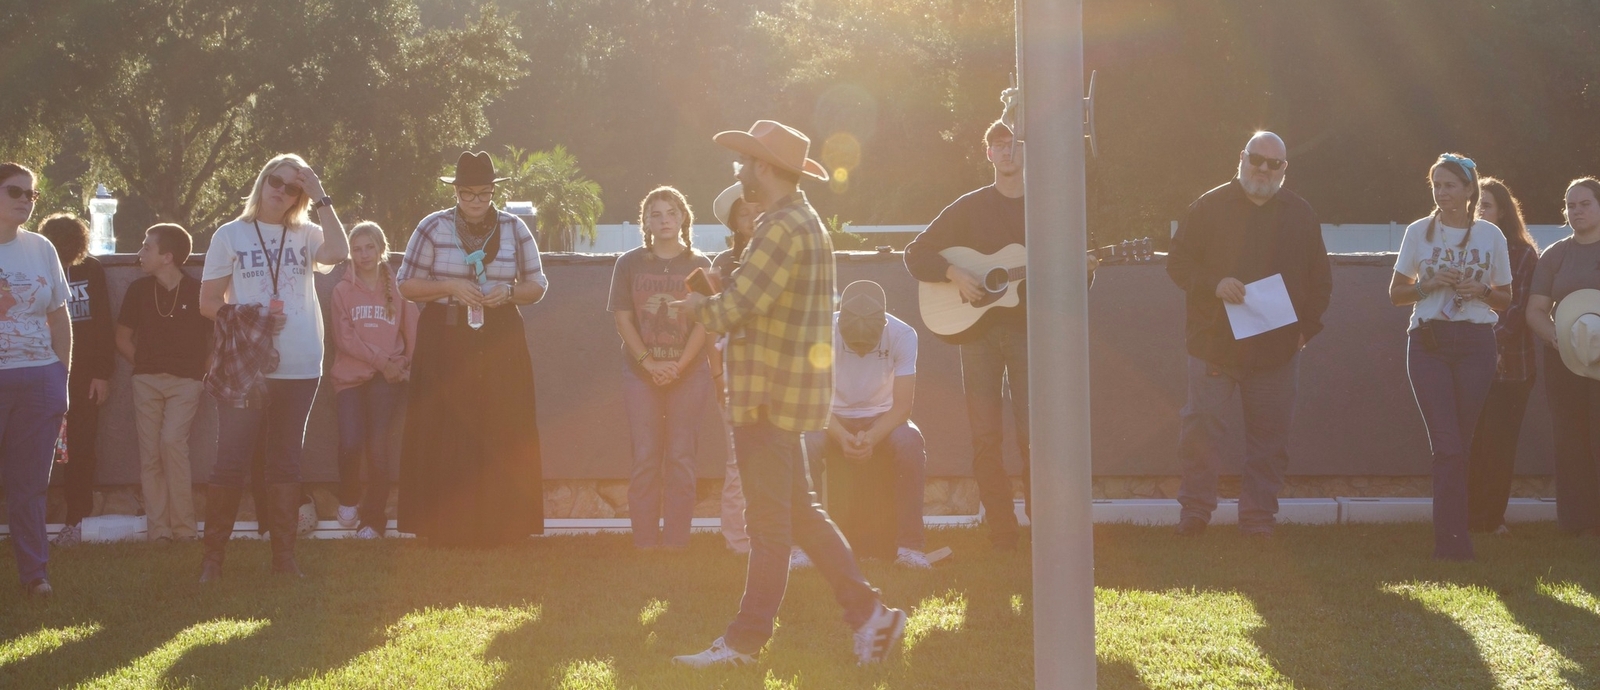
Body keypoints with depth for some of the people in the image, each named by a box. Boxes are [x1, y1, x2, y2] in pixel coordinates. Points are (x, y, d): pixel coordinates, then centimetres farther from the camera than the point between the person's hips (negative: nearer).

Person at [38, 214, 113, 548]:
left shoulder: (92, 270, 3)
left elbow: (104, 325, 5)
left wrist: (103, 373, 0)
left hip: (85, 375, 2)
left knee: (82, 446, 0)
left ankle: (75, 520, 7)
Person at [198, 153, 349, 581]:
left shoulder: (306, 235, 7)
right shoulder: (231, 236, 4)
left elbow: (339, 253, -16)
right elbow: (209, 303, 3)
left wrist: (321, 200, -10)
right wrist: (249, 316, -12)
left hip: (299, 368, 2)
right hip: (245, 367, -2)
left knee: (286, 462, 8)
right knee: (231, 462, -4)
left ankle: (284, 555, 14)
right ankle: (212, 556, 1)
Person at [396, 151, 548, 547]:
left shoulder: (514, 229, 7)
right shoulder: (433, 228, 2)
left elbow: (537, 285, 12)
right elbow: (407, 284, 3)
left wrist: (508, 293, -9)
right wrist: (450, 287, -12)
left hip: (500, 340, 2)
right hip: (445, 340, -1)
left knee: (502, 434, -2)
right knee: (444, 436, -4)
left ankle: (499, 527, 4)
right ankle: (447, 528, 0)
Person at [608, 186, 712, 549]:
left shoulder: (699, 265, 3)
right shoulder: (629, 264, 5)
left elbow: (704, 322, -1)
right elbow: (622, 318, 1)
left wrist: (679, 365, -12)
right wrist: (648, 362, -10)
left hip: (688, 373, 0)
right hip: (641, 373, 0)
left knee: (681, 460, -1)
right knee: (645, 459, -2)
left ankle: (676, 543, 2)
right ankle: (645, 544, 0)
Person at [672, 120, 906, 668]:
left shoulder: (782, 228, -17)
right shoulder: (806, 222, 16)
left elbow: (733, 310, -21)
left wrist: (699, 307, -2)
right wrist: (719, 302, 9)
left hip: (768, 395, -10)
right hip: (791, 390, 10)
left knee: (769, 524, -3)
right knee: (801, 514, 14)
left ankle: (746, 642, 3)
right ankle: (869, 614, 13)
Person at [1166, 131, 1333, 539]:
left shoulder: (1301, 215, 10)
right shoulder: (1209, 207, 3)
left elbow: (1320, 280, 15)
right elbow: (1178, 263, 1)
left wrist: (1307, 326, 3)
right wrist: (1214, 285, -16)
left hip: (1277, 347, 2)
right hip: (1214, 340, -2)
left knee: (1269, 433, 2)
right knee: (1201, 424, -4)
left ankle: (1259, 516, 9)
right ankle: (1195, 510, 5)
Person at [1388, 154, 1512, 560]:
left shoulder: (1490, 236, 7)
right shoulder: (1419, 233, 6)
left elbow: (1505, 298, 12)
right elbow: (1395, 293, 9)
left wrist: (1482, 291, -9)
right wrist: (1430, 284, -9)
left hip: (1475, 343, 1)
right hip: (1429, 341, -1)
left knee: (1460, 443, 2)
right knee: (1447, 443, -10)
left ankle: (1449, 537, 9)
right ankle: (1453, 538, -12)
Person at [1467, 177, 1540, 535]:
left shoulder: (1521, 253, 5)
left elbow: (1518, 305, -3)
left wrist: (1497, 344, -17)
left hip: (1508, 361, -1)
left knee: (1499, 442, -2)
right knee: (1469, 441, -4)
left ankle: (1494, 517, 4)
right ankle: (1469, 516, 0)